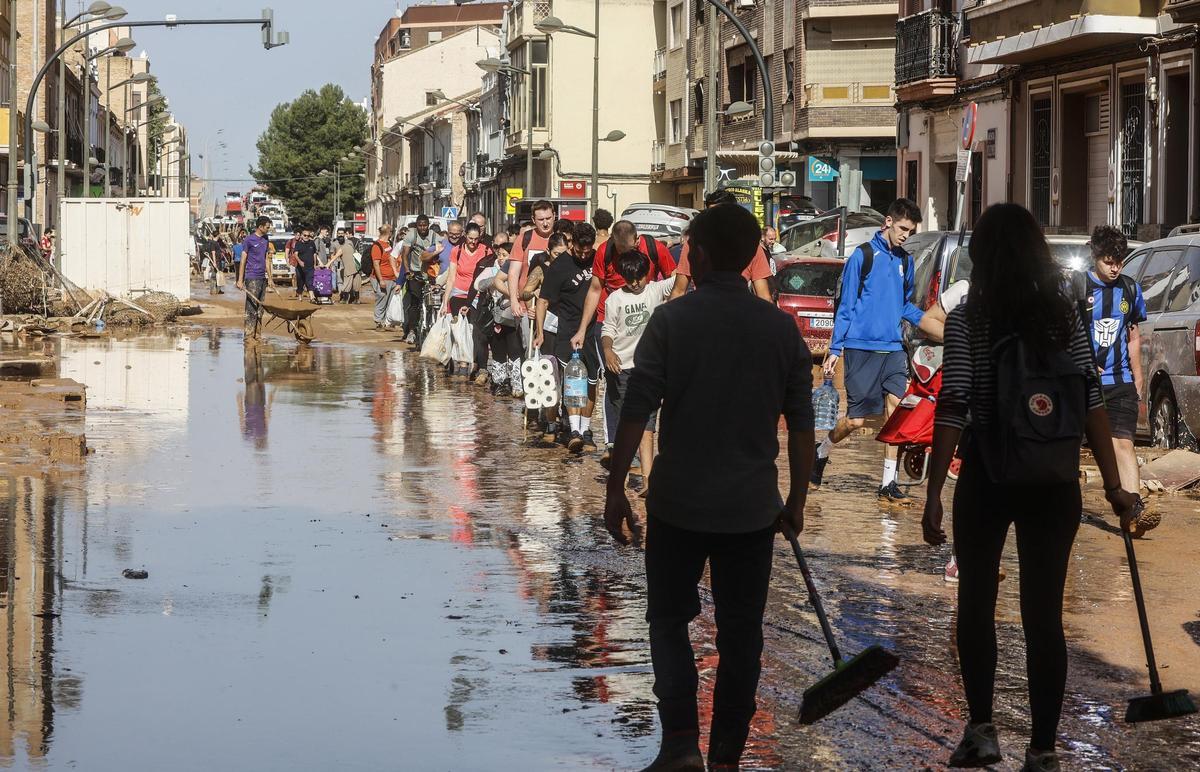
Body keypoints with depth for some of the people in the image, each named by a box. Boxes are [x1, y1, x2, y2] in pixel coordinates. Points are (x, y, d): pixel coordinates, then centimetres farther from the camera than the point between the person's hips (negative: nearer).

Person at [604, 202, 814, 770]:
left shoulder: (671, 319, -9)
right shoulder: (782, 328, 1)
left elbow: (636, 411, -11)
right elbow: (801, 424, 4)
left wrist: (615, 490, -4)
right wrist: (797, 500, 14)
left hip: (678, 504, -2)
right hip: (752, 509, 2)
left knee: (669, 620, 12)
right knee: (740, 633, 10)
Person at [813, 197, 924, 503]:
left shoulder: (905, 261, 14)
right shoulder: (863, 256, -3)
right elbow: (845, 306, -2)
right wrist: (835, 349, -5)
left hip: (893, 348, 5)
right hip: (861, 348, -5)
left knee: (895, 408, -8)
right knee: (856, 419, -3)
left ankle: (888, 483, -4)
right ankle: (821, 453, 26)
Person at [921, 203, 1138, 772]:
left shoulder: (966, 323, -8)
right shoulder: (1066, 318, -1)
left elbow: (952, 413, -12)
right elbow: (1092, 406, -3)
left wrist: (934, 494, -10)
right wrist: (1114, 486, 1)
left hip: (987, 478, -2)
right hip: (1054, 483, 2)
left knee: (976, 601, 16)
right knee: (1044, 613, 5)